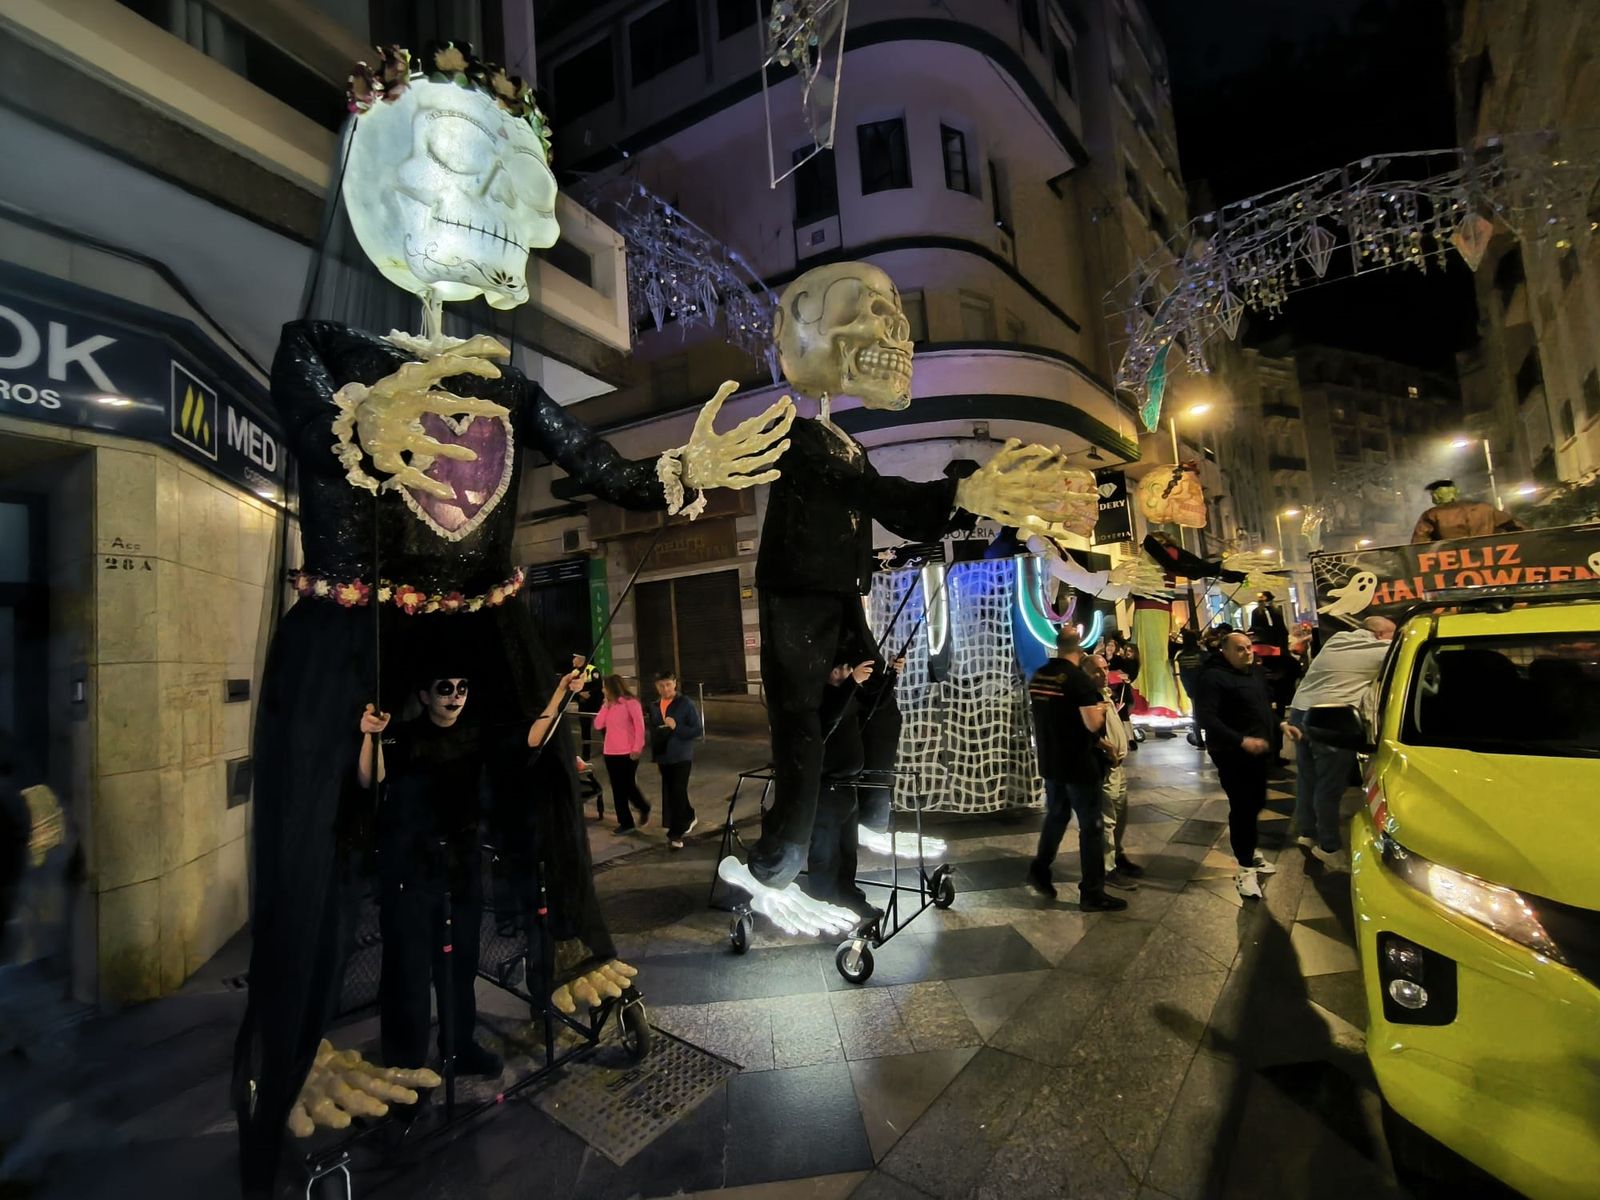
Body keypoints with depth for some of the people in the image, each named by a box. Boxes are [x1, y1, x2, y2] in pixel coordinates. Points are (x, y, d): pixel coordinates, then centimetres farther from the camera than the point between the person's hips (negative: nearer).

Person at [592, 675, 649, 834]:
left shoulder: (630, 702, -10)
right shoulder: (608, 704, 9)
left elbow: (639, 726, -12)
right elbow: (598, 726, 3)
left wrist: (637, 748, -16)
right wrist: (606, 705, -3)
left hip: (628, 753, -6)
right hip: (610, 752, 6)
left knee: (629, 786, -1)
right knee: (617, 789, 9)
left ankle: (644, 808, 24)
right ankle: (625, 822, 19)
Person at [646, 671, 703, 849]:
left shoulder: (686, 703, -9)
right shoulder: (654, 707, 7)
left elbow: (698, 729, -11)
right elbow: (653, 734, 15)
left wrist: (676, 727, -22)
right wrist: (655, 758, 13)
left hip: (682, 757, -5)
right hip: (664, 758, 6)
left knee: (677, 794, -7)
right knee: (670, 794, 15)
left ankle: (675, 834, 1)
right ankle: (688, 818, 37)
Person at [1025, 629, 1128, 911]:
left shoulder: (1037, 677, 3)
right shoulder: (1077, 678, -19)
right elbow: (1093, 724, -23)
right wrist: (1100, 707, -2)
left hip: (1049, 762, 7)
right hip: (1078, 764, -7)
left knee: (1056, 816, 22)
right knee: (1091, 825, 5)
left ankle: (1039, 870, 24)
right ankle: (1092, 893, 12)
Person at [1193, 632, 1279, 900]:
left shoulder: (1255, 673, 11)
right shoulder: (1214, 677, -17)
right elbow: (1206, 717, -25)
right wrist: (1242, 740, -28)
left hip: (1258, 750, 8)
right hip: (1232, 754, -8)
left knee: (1255, 803, 17)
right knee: (1241, 807, -6)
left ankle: (1251, 851, 37)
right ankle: (1246, 868, 5)